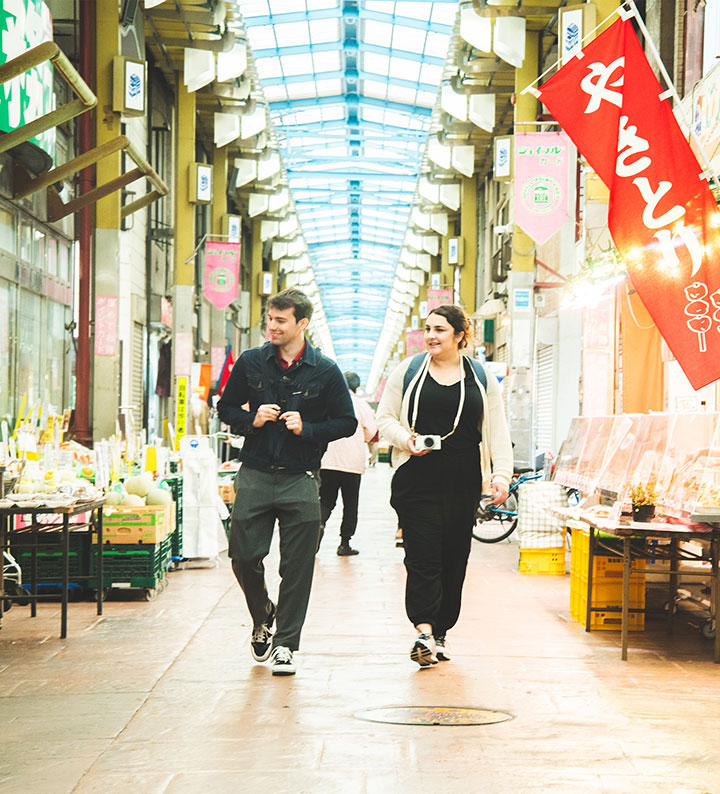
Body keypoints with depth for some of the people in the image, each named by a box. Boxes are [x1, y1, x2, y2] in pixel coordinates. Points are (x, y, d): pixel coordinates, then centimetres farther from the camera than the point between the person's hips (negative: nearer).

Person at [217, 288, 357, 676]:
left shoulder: (325, 371, 0)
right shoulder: (250, 363, 5)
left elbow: (346, 422, 4)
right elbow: (226, 408, 14)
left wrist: (307, 429, -12)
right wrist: (251, 420, -7)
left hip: (300, 481, -1)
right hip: (255, 475, 1)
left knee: (297, 567, 1)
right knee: (243, 555, -1)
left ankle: (285, 643, 13)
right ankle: (263, 617, 28)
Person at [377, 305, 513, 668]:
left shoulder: (481, 378, 10)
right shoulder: (408, 371, 7)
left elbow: (497, 433, 9)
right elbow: (385, 418, 8)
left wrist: (501, 475, -2)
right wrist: (406, 439, -11)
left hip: (463, 483, 2)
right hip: (418, 478, -2)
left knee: (454, 559, 5)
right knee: (422, 557, -11)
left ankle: (440, 632, 15)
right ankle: (424, 631, -16)